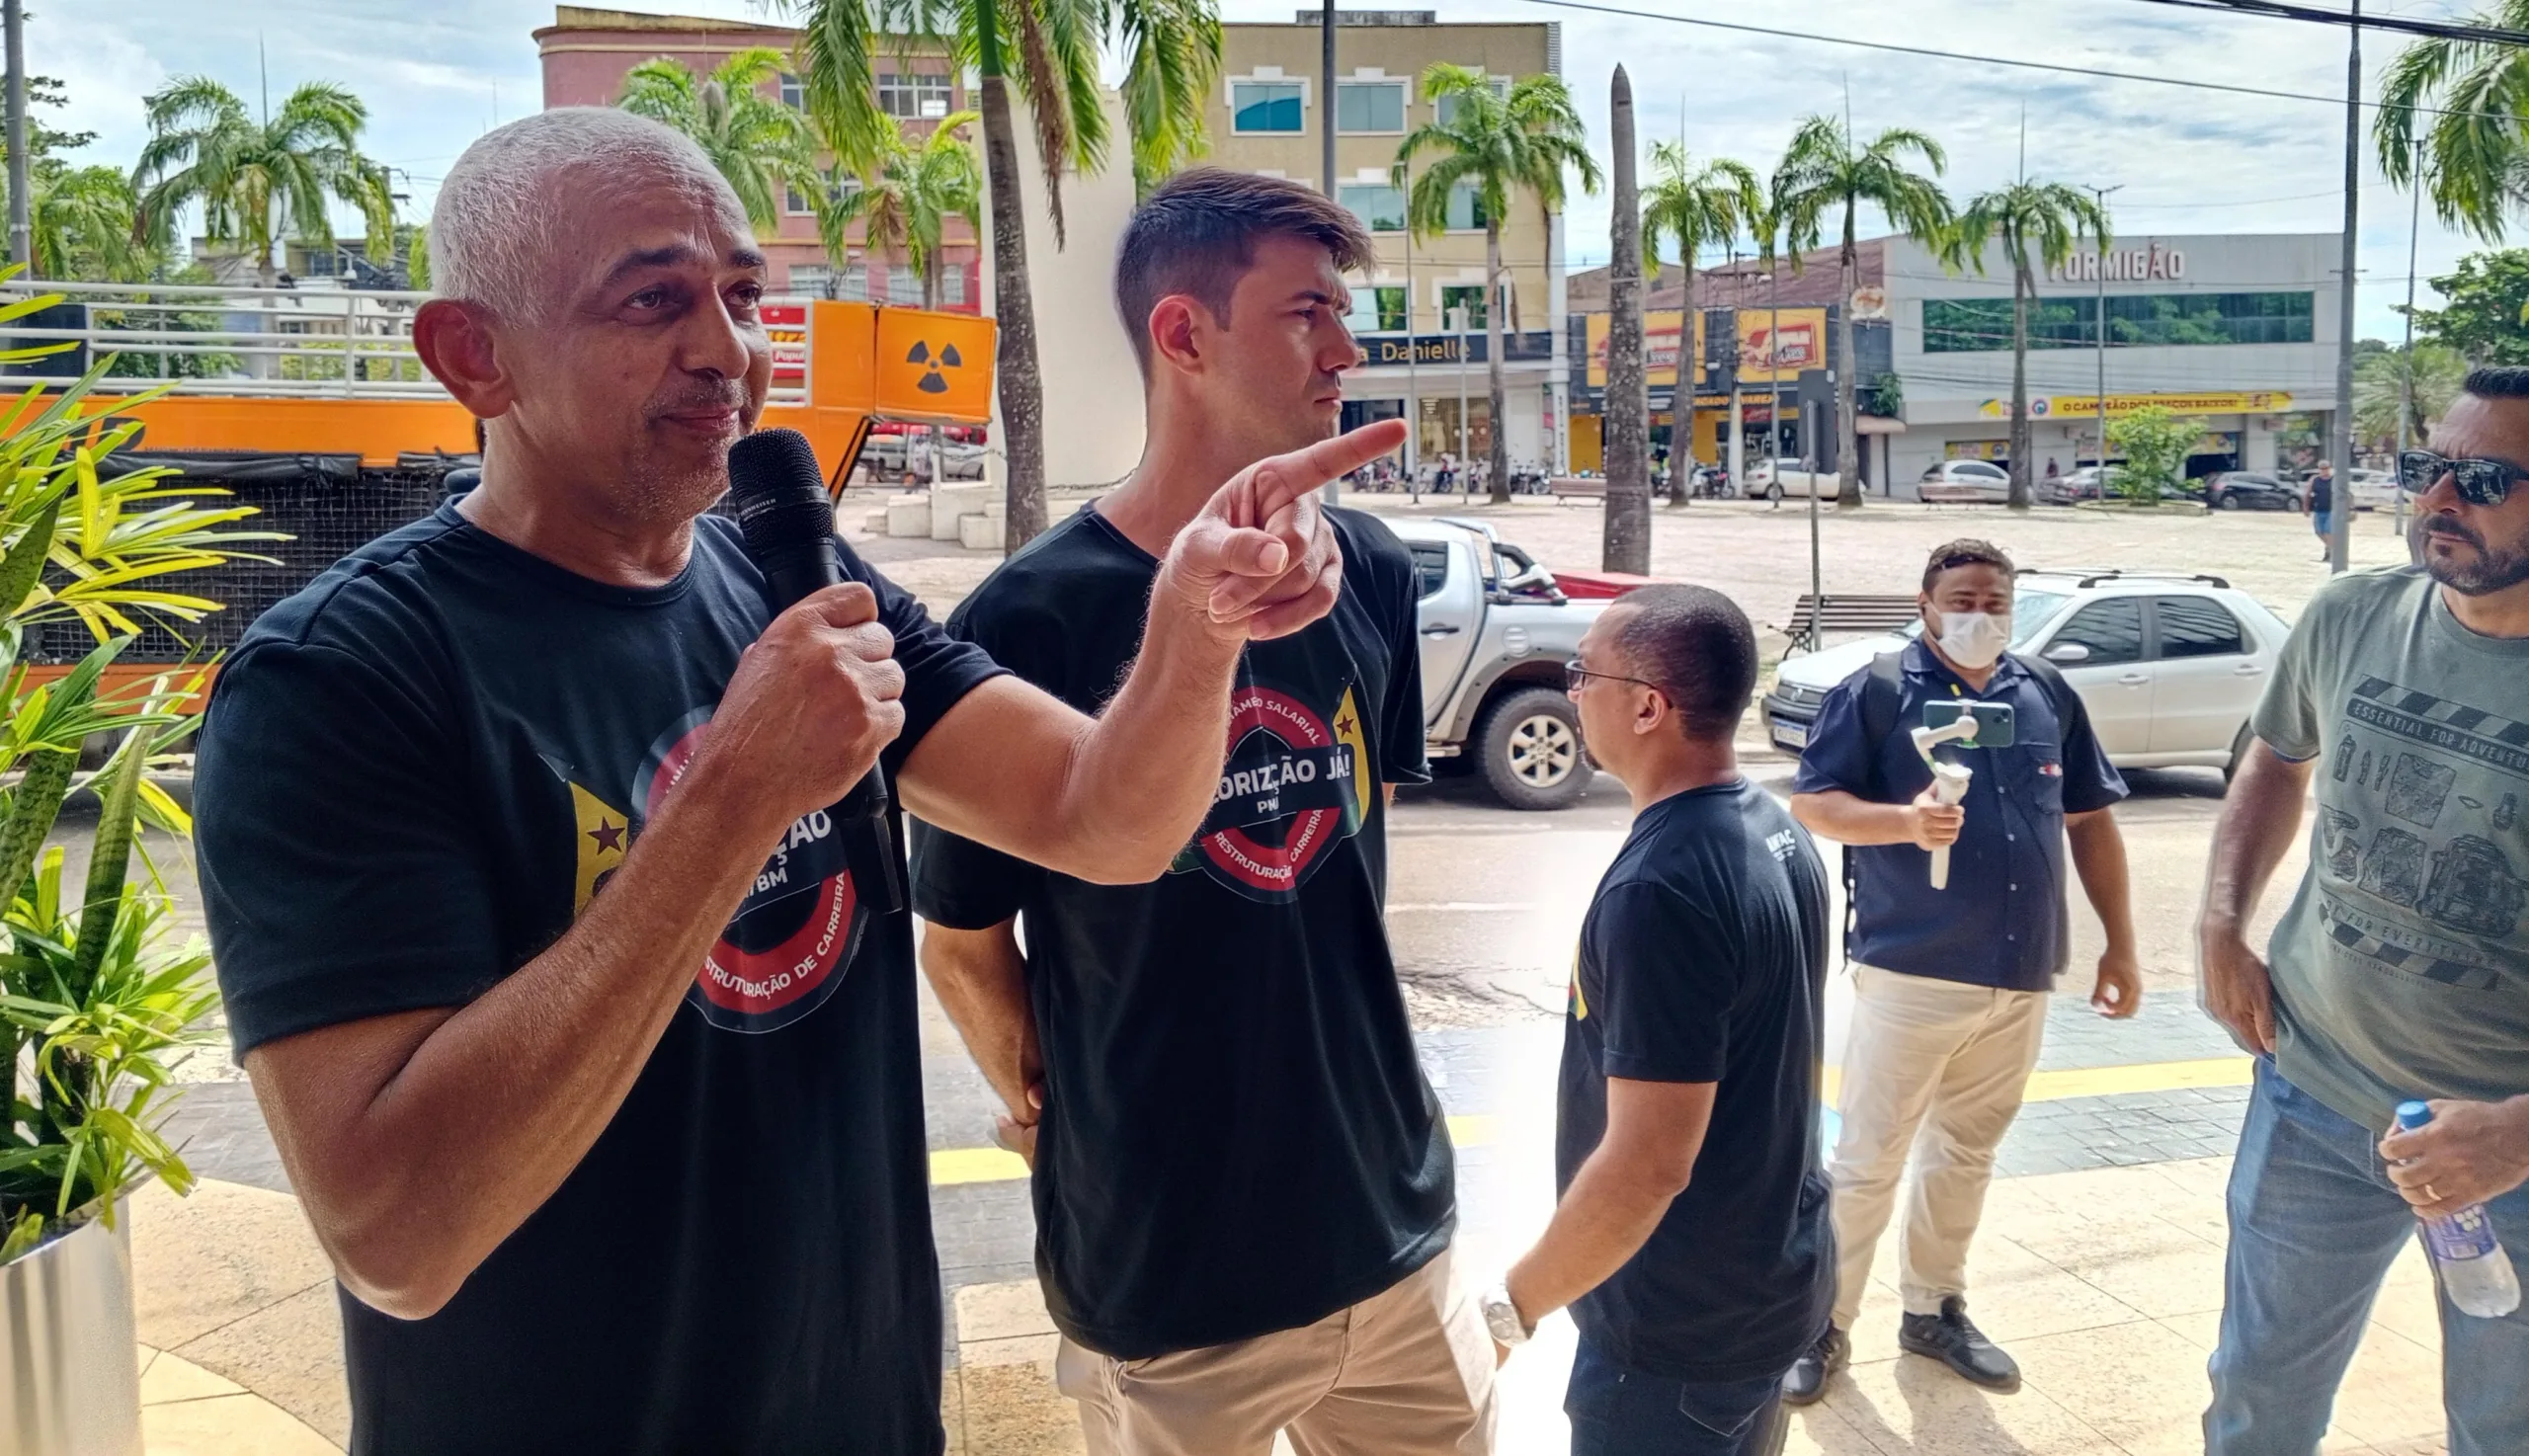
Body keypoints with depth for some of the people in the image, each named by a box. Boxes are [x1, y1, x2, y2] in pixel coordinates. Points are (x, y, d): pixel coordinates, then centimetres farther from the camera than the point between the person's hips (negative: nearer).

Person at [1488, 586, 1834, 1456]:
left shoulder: (1660, 888, -28)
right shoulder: (1775, 832, 1)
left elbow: (1646, 1163, -28)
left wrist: (1512, 1307, -17)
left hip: (1684, 1323, -8)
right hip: (1772, 1280, 8)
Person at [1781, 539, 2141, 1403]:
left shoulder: (2049, 696, 9)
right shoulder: (1876, 693, -5)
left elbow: (2090, 821, 13)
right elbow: (1810, 805, -9)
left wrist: (2120, 944, 10)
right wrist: (1906, 821, -26)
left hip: (2021, 977, 5)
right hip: (1911, 973, -5)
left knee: (1966, 1153, 17)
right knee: (1868, 1160, 2)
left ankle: (1934, 1310, 32)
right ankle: (1823, 1324, 14)